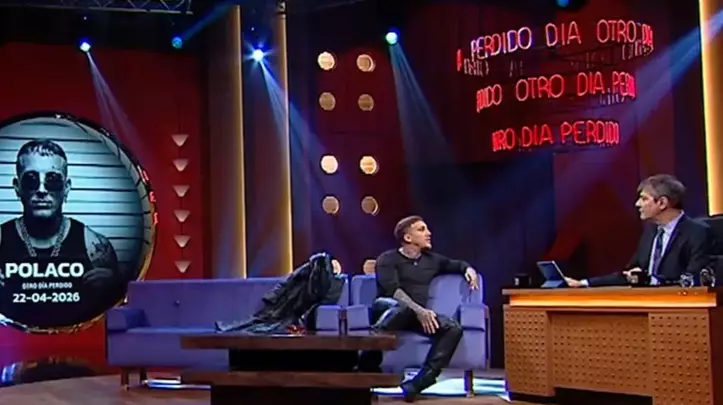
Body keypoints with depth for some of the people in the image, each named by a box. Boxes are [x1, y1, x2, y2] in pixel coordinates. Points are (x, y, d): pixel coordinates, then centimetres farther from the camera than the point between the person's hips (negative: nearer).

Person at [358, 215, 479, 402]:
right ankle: (367, 362, -39)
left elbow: (457, 264, 37)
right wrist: (418, 310, -28)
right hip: (388, 309, -5)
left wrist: (468, 269, 12)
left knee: (453, 328, -23)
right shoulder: (388, 259, 2)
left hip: (418, 314, 5)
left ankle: (420, 380, -33)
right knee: (402, 307, -42)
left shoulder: (431, 260, 21)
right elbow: (392, 290, -14)